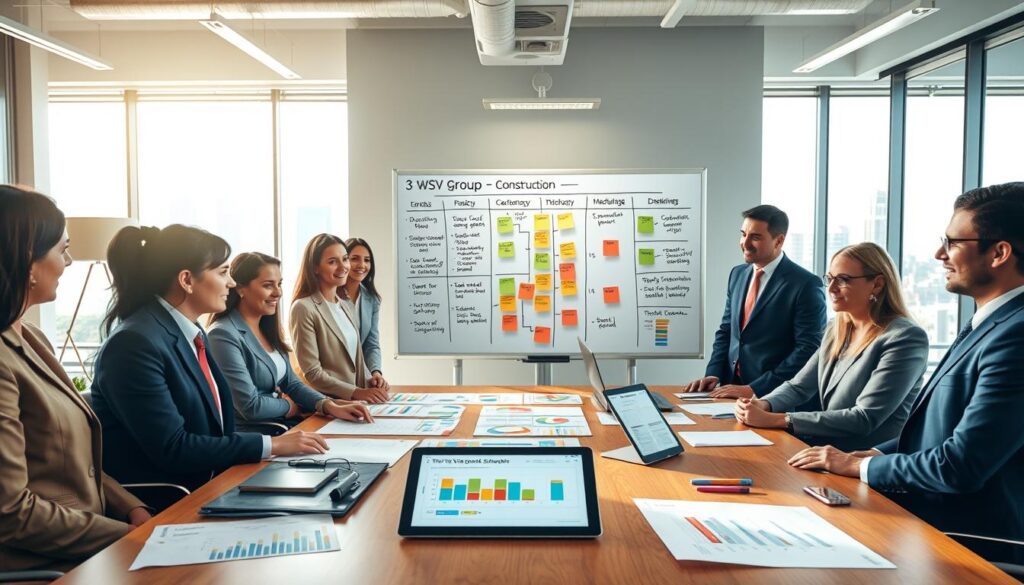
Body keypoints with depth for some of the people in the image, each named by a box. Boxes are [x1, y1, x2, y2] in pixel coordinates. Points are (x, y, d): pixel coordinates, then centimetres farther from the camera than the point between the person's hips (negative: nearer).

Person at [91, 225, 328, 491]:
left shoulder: (192, 334, 9)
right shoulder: (135, 343, -18)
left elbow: (214, 423, 9)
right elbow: (172, 449, -21)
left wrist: (279, 443, -5)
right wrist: (271, 445, -17)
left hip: (201, 488, 8)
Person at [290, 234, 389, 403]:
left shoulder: (344, 305, 13)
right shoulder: (303, 308, -11)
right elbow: (312, 373, -13)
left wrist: (370, 385, 0)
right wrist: (356, 392, -18)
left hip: (353, 401, 7)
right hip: (324, 404, -7)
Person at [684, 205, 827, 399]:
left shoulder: (805, 284, -9)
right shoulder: (738, 274, 11)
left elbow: (809, 349, -13)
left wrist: (754, 389, -16)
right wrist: (713, 374, 1)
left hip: (772, 395, -5)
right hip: (731, 387, 5)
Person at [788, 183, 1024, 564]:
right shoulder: (989, 323, 10)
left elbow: (960, 466, -25)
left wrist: (858, 466, -12)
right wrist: (873, 454, 2)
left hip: (966, 543, -8)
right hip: (923, 517, 8)